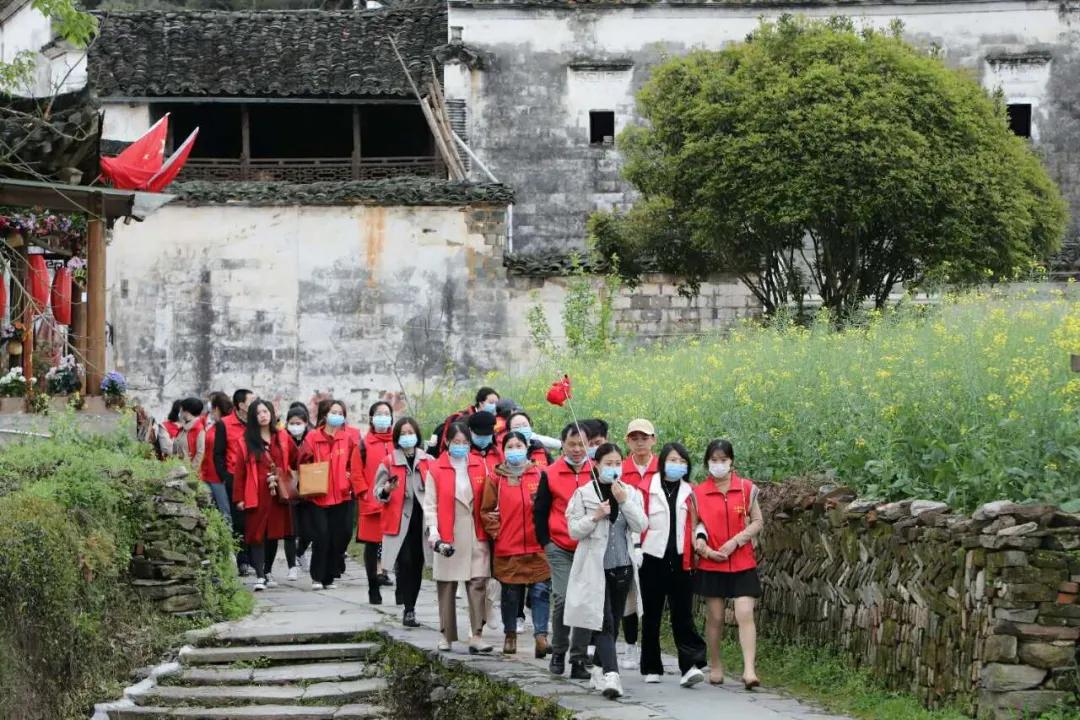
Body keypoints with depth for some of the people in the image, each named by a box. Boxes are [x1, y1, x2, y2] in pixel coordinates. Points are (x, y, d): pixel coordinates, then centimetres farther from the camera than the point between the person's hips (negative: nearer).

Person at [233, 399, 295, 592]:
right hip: (256, 495, -3)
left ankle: (268, 571, 25)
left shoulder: (282, 438, 8)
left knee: (274, 534, 9)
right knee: (257, 534, -7)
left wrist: (289, 480, 9)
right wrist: (239, 497, -4)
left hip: (278, 494, 3)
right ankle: (260, 576, -9)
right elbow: (239, 471, -1)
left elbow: (296, 461, 17)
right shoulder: (246, 442, 1)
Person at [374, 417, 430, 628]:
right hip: (399, 519, -3)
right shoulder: (389, 462, 4)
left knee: (417, 563, 3)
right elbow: (378, 492, 3)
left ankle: (409, 606, 13)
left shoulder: (428, 461, 11)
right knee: (405, 561, -13)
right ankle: (408, 609, -11)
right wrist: (387, 490, -19)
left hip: (421, 517, 3)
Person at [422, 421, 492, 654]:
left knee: (478, 583, -8)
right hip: (448, 538, -1)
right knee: (447, 587, 6)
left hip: (476, 536, 1)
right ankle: (446, 636, 15)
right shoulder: (436, 469, 1)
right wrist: (434, 535, -10)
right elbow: (430, 505, 0)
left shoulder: (480, 466, 7)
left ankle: (476, 636, -9)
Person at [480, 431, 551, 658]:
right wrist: (496, 531, -1)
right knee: (510, 593, 8)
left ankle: (541, 636, -8)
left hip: (537, 547, 0)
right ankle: (510, 636, 22)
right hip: (507, 548, 0)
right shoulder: (496, 478, 4)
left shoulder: (539, 474, 4)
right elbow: (486, 510, 8)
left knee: (540, 591, -7)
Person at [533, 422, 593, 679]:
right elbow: (540, 510, 8)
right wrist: (545, 542, 2)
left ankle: (578, 659, 7)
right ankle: (558, 652, 8)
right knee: (562, 598, -10)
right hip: (560, 549, -1)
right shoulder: (551, 474, 2)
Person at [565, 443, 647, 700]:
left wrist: (624, 502, -13)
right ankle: (611, 675, -24)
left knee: (613, 621, 9)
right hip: (594, 566, -4)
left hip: (622, 565, 4)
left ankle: (600, 669, 23)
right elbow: (574, 530, -3)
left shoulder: (631, 493, 8)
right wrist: (595, 517, -18)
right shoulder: (584, 493, 0)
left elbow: (640, 526, -3)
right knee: (604, 622, -14)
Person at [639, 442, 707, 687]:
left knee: (683, 614, -7)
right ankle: (651, 668, 17)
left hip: (680, 559, 1)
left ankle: (691, 665, -15)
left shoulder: (690, 492, 9)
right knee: (651, 615, 8)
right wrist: (636, 550, -6)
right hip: (653, 557, -1)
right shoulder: (646, 489, 0)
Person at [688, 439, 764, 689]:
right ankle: (715, 667, 21)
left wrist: (735, 541, -10)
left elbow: (757, 521, 4)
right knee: (714, 617, 8)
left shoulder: (746, 489, 2)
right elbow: (693, 527, 6)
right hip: (710, 565, 1)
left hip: (742, 563, -1)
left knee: (745, 614, -11)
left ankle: (749, 670, -17)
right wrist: (704, 549, -11)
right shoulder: (698, 493, 3)